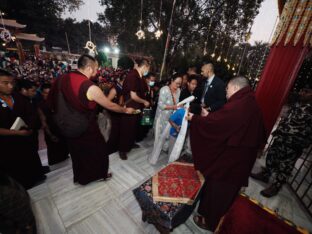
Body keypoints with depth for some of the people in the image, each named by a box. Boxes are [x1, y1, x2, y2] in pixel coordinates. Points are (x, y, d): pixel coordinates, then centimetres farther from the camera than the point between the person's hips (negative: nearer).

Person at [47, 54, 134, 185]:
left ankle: (79, 177, 49)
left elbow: (50, 102, 6)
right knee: (98, 150, 18)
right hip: (86, 129, -7)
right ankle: (99, 175, 41)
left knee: (76, 151, 26)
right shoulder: (91, 88, -27)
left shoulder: (62, 79, -5)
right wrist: (126, 110, -1)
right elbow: (110, 106, -17)